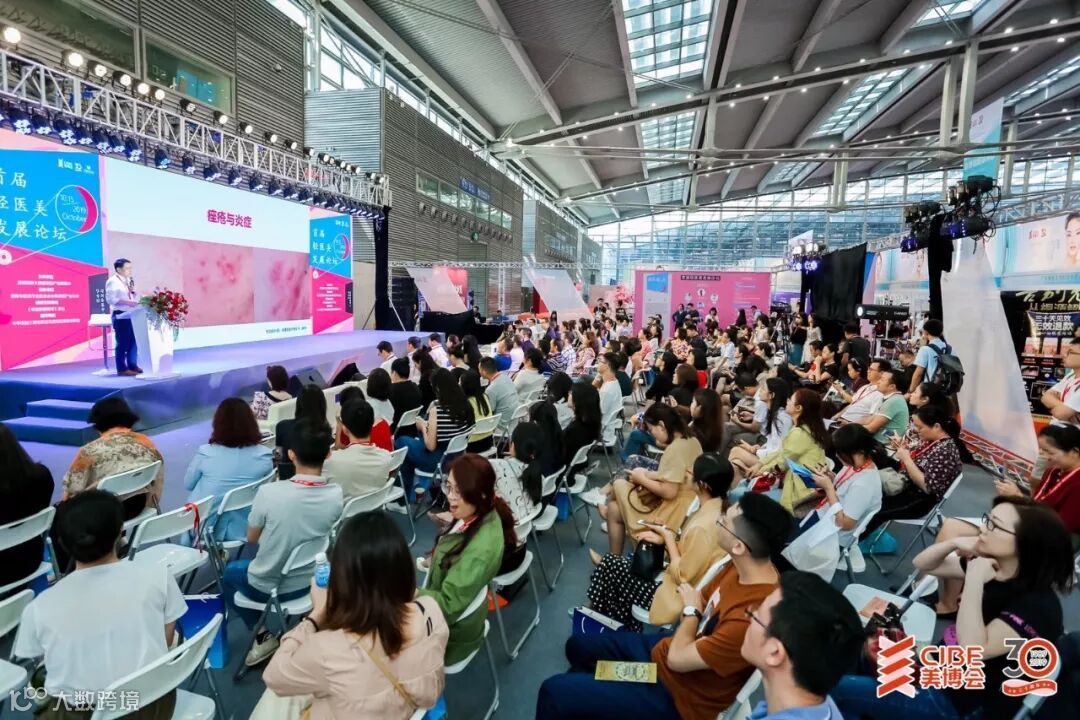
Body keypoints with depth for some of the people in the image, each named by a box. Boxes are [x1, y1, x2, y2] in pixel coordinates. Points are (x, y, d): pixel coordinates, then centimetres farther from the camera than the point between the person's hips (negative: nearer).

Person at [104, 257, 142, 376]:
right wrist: (127, 302, -23)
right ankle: (122, 369, 0)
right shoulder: (112, 281, -8)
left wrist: (133, 292, 3)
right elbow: (110, 299, -17)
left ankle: (133, 365, 18)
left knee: (134, 341, 10)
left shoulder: (129, 280, 17)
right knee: (122, 342, -5)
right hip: (120, 315, -8)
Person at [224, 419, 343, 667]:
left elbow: (252, 538, -8)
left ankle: (263, 636, 19)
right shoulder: (337, 495, -20)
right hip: (312, 581, 3)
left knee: (231, 572, 30)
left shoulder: (269, 492, -28)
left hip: (268, 587, -3)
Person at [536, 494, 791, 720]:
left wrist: (691, 609, -11)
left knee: (555, 692, -7)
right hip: (666, 648, 8)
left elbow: (677, 659, -25)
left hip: (675, 691, -8)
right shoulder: (744, 567, -11)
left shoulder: (753, 616, -38)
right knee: (578, 646, 21)